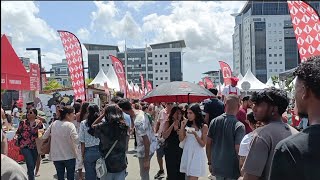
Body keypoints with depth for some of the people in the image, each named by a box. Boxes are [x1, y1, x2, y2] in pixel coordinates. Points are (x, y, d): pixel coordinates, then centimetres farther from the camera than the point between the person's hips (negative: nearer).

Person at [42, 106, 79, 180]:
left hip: (56, 156, 4)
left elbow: (44, 137, 6)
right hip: (69, 156, -4)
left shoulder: (54, 124, 2)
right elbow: (76, 140, -28)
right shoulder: (70, 125, -14)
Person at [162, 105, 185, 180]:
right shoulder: (168, 123, -5)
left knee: (181, 171, 4)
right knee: (171, 171, 3)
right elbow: (165, 136, -16)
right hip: (170, 150, -2)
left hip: (180, 150, 2)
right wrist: (172, 125, -19)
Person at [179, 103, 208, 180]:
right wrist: (182, 127, -12)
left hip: (197, 154, -5)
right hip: (187, 153, 5)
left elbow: (203, 144, -9)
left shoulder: (204, 126, -9)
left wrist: (195, 134, -23)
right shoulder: (187, 124, 4)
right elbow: (181, 139, 0)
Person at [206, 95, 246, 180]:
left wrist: (210, 162, 13)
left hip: (217, 167, 4)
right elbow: (238, 149, -21)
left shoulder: (214, 121, -4)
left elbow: (208, 144, 1)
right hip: (232, 170, -4)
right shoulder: (239, 126, -18)